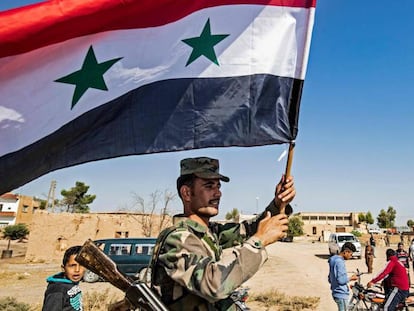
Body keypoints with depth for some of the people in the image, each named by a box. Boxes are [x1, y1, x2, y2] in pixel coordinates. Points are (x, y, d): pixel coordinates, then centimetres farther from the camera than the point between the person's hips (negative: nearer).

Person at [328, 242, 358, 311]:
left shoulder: (334, 260, 12)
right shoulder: (339, 262, -19)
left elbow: (330, 279, 17)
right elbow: (341, 280, -25)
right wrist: (351, 278, -9)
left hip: (337, 293, 10)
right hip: (341, 294, -10)